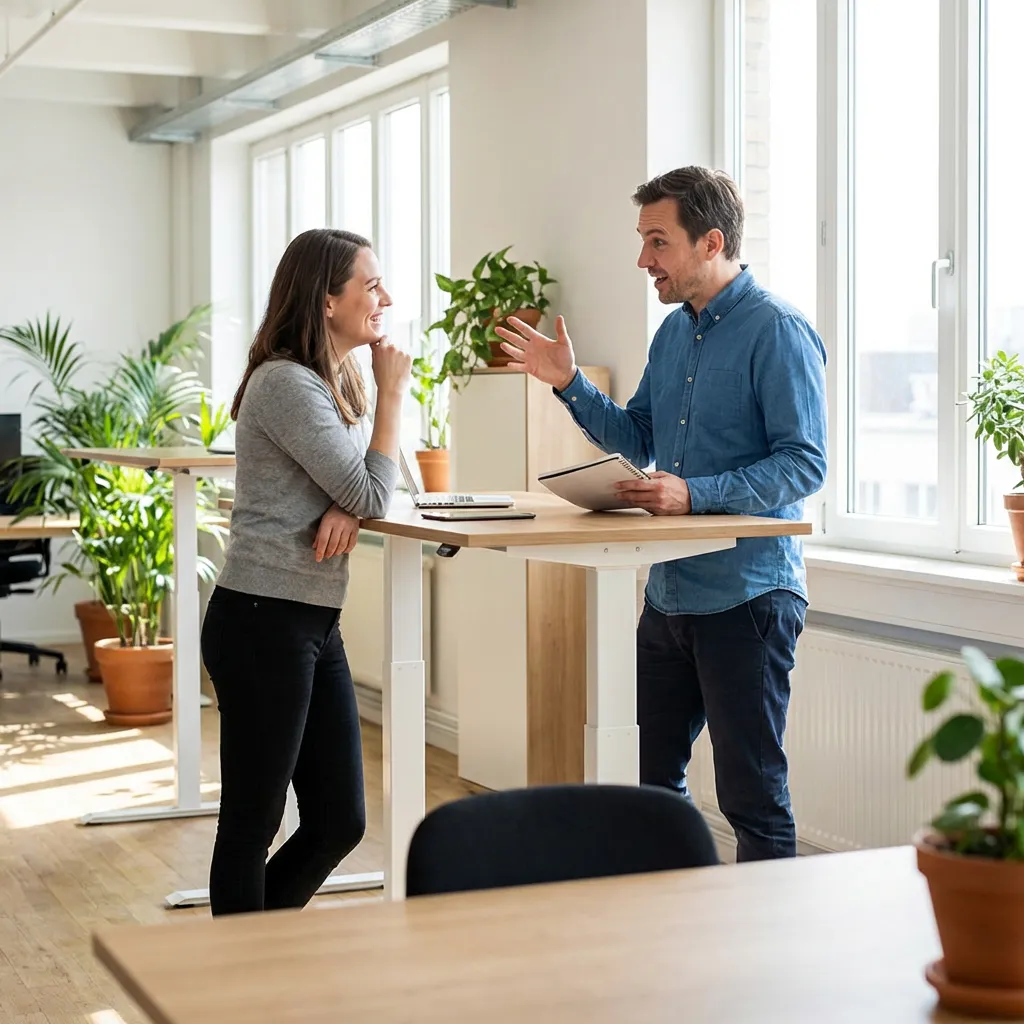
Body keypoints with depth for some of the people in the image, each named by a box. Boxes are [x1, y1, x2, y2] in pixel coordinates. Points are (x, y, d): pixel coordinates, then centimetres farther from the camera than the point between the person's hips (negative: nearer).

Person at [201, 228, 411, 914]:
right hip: (264, 625, -10)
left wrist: (347, 509, -8)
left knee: (340, 823, 12)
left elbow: (366, 490, 16)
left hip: (315, 626, 10)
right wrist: (393, 391, -6)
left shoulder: (338, 381, 14)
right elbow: (373, 494, -15)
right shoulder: (286, 383, -15)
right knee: (252, 827, 2)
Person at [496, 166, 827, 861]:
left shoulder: (777, 332, -13)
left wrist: (696, 494, -26)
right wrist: (569, 384, 5)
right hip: (670, 590, 9)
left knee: (752, 794, -1)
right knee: (654, 779, 17)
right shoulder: (673, 331, 13)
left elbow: (805, 464, -18)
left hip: (746, 595, -8)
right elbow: (639, 440, 17)